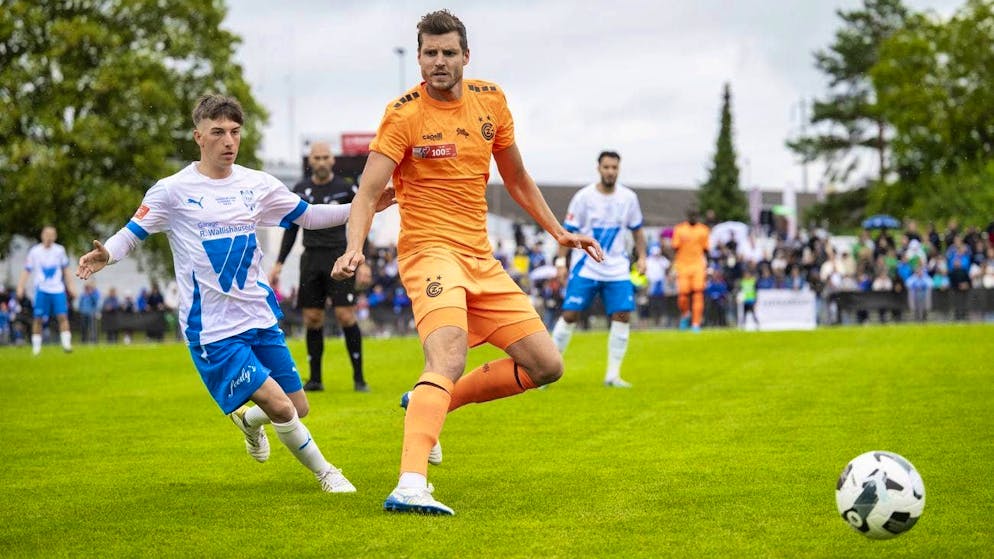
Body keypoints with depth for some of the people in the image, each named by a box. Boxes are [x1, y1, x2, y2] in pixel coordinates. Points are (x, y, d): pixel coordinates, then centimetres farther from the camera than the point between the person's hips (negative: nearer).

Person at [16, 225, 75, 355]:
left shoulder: (60, 250, 4)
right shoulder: (34, 252, 0)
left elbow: (66, 271, 13)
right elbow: (27, 271, 3)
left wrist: (70, 288, 9)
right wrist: (20, 288, -6)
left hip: (58, 289, 1)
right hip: (42, 289, -1)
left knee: (63, 316, -10)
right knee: (38, 319, -1)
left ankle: (66, 344, -10)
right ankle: (36, 347, 8)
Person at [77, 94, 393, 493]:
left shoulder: (257, 186, 5)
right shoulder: (173, 191, -7)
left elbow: (307, 216, 16)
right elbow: (132, 233, -3)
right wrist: (106, 254, -25)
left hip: (260, 317, 6)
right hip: (211, 328, -5)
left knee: (297, 408, 10)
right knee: (280, 407, -14)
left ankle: (248, 420, 43)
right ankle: (326, 474, 9)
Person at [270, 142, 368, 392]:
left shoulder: (346, 188, 0)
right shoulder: (300, 191, 10)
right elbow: (291, 229, 17)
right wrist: (279, 263, 12)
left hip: (339, 258, -3)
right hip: (311, 258, 3)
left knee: (345, 316, -10)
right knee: (312, 319, 2)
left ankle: (359, 377, -4)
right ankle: (315, 379, 10)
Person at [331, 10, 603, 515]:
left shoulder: (490, 101, 9)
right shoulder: (404, 114, -8)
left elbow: (516, 178, 22)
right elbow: (369, 190, -15)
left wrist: (558, 231, 20)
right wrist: (355, 247, -32)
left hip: (481, 259, 7)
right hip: (430, 250, -7)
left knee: (546, 366, 3)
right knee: (449, 356, -31)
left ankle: (431, 402, 17)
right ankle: (409, 487, -42)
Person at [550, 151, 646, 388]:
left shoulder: (628, 198, 2)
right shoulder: (583, 197, -6)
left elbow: (637, 229, 14)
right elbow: (568, 230, -2)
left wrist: (641, 257, 4)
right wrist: (561, 261, -7)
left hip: (617, 269, 3)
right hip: (585, 268, -3)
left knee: (622, 316, -7)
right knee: (569, 315, -8)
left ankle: (613, 375, 1)